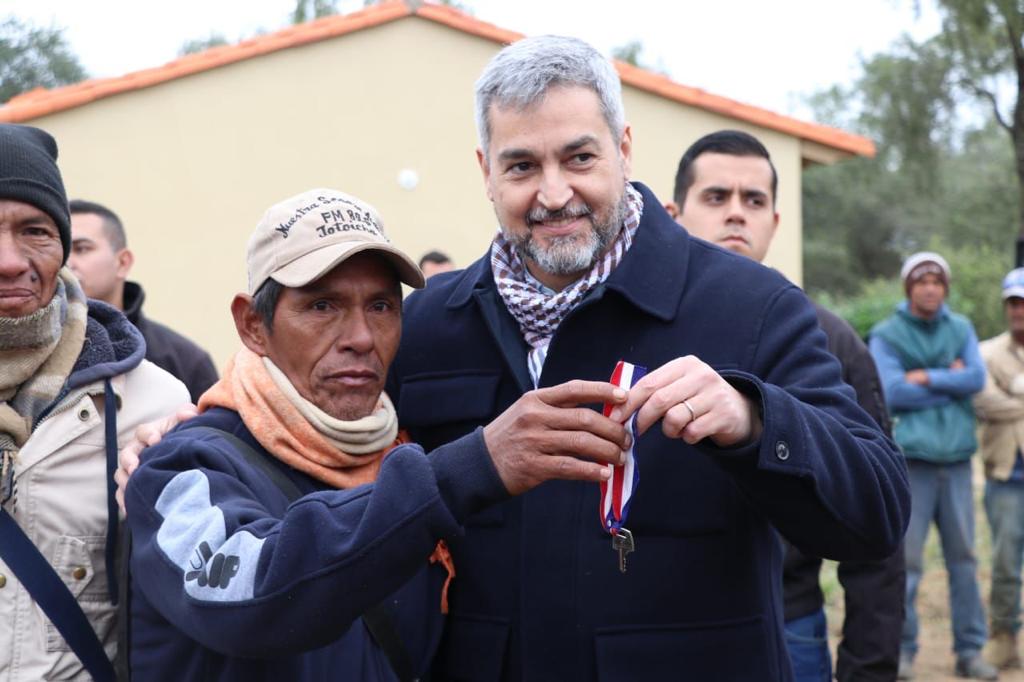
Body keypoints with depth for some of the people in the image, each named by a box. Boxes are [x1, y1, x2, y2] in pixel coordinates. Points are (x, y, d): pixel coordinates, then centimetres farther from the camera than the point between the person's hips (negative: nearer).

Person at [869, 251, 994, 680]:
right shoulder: (886, 335, -1)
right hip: (910, 458, -4)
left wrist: (927, 378, -11)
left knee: (963, 557, 7)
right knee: (906, 559, -3)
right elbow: (891, 392, -13)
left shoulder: (961, 329, 11)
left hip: (956, 459, 4)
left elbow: (977, 378, -3)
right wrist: (950, 381, -6)